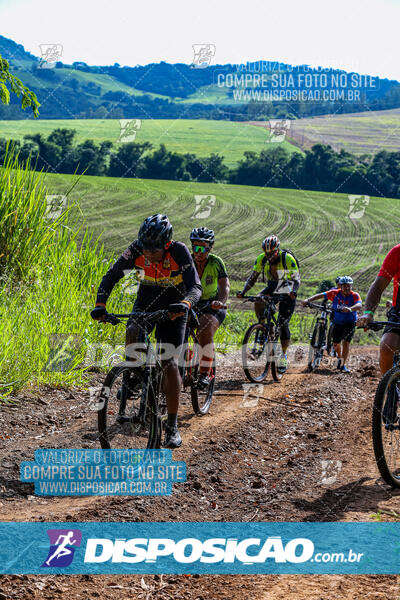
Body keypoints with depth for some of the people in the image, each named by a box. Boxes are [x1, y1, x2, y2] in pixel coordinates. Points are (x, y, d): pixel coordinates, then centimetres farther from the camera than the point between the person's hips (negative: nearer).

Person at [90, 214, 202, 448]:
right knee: (133, 333, -31)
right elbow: (112, 276, -16)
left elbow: (195, 286, -33)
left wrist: (185, 304, -54)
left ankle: (172, 426, -1)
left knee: (170, 364, -10)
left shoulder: (179, 252, -27)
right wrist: (100, 305, -30)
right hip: (145, 304, 2)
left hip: (172, 310, -2)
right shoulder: (137, 250, -21)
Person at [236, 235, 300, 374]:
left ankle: (283, 356, 8)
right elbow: (253, 277, -7)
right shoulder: (261, 259, -12)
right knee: (258, 301, -30)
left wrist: (293, 291, -46)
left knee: (283, 325, -7)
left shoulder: (287, 259, -24)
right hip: (272, 287, 4)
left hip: (286, 291, -3)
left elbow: (296, 278, -25)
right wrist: (243, 292, -21)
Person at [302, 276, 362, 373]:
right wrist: (308, 300, -28)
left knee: (346, 342, -18)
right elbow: (321, 295, -15)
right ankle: (340, 358, 41)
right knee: (336, 344, 11)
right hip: (337, 322, 3)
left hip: (350, 323, -3)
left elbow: (359, 305, -39)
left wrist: (350, 309, -60)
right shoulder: (335, 293, -13)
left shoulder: (355, 295, -20)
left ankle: (343, 365, -11)